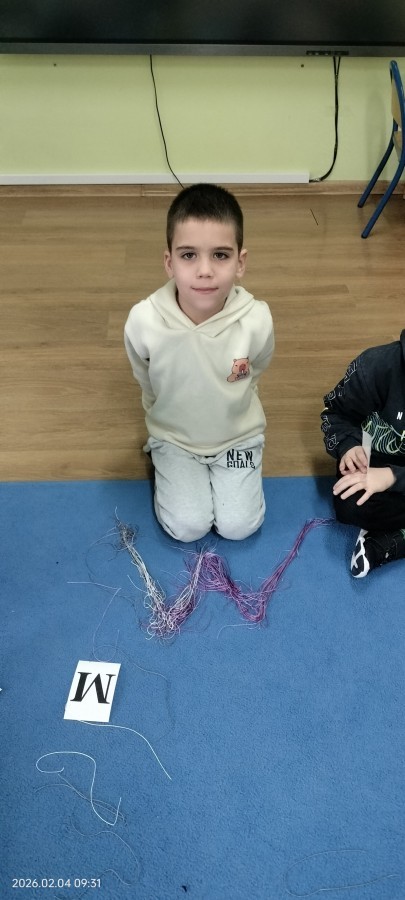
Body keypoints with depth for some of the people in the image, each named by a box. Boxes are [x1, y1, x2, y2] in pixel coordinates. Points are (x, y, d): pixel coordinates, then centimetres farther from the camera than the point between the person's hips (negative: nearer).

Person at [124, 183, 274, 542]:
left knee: (239, 527, -2)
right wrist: (165, 426, 10)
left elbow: (251, 378, -5)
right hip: (175, 436, 0)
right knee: (187, 528, -3)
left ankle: (219, 470, 26)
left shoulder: (257, 320, -29)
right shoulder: (143, 322, -30)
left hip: (237, 434, 1)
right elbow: (148, 386, -6)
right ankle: (162, 462, 23)